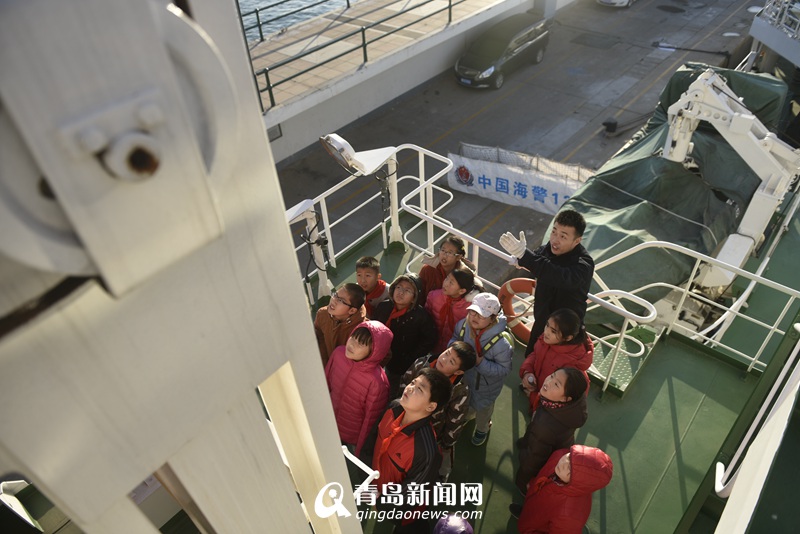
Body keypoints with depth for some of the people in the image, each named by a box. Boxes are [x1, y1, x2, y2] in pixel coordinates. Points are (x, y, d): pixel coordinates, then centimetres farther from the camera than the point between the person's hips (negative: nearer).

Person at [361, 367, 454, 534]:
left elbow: (410, 497, -28)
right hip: (378, 485, 6)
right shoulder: (395, 408, -23)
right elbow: (375, 435, -3)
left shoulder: (426, 451, -43)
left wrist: (380, 502, -25)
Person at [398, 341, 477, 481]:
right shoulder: (422, 364, -25)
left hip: (432, 441, -3)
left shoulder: (460, 392, -33)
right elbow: (403, 386, -5)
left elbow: (455, 424, -18)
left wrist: (442, 447, -7)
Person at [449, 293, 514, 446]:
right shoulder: (463, 325, -25)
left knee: (482, 409, 29)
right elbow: (455, 339, -2)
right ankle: (467, 416, 72)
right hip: (463, 377, 4)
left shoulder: (500, 342, -39)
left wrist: (481, 362, -37)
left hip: (485, 386, -4)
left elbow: (504, 369, -26)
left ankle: (482, 430, 63)